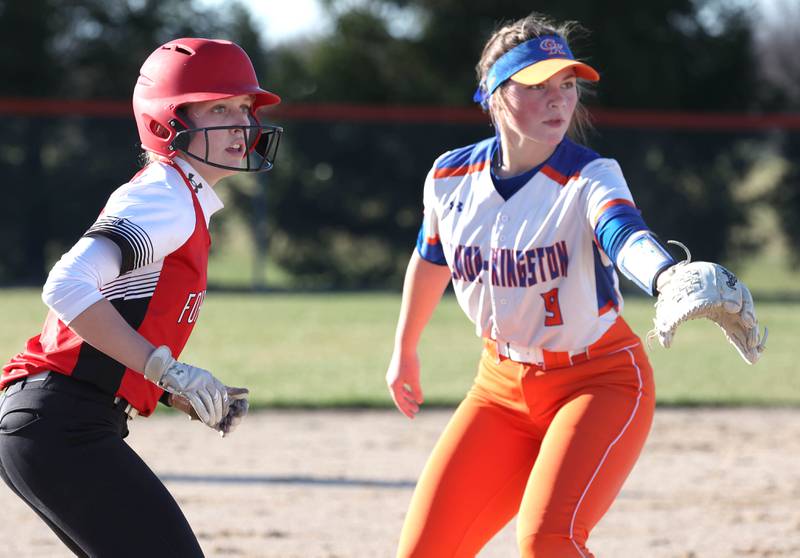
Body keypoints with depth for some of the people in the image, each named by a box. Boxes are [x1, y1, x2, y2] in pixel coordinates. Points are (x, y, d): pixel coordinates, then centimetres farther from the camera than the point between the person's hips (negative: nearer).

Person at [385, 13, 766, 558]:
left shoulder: (591, 177, -20)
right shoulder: (450, 178, -5)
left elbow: (626, 235, -44)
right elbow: (431, 257, 17)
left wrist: (668, 277, -67)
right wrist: (405, 350, 29)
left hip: (600, 382, -5)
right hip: (505, 385, 5)